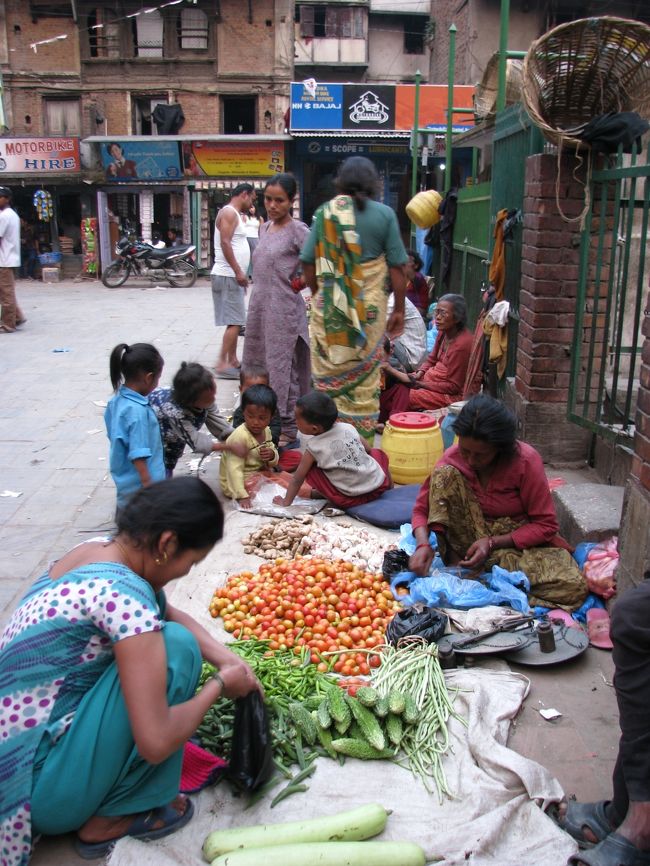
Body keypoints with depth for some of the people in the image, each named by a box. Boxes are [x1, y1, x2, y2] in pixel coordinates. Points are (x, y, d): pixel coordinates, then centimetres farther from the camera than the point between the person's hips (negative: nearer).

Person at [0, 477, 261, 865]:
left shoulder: (94, 550, 0)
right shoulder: (123, 593, -26)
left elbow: (166, 612, 18)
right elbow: (156, 743, -27)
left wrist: (226, 658, 3)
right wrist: (220, 684, -10)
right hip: (39, 793, -9)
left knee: (152, 636, 14)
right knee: (176, 645, -14)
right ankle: (117, 814, 0)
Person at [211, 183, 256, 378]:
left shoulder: (235, 214, 21)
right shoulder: (229, 212, -10)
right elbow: (225, 243, -20)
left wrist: (240, 273, 22)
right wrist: (238, 271, -23)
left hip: (233, 276, 10)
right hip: (228, 276, -10)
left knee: (235, 322, 12)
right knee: (234, 322, -12)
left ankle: (232, 361, 16)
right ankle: (222, 364, -12)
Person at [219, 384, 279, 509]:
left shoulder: (266, 431, -1)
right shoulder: (239, 437, -27)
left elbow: (274, 460, 8)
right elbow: (234, 469, -33)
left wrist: (272, 455, -18)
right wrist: (242, 496, -40)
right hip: (235, 485, -9)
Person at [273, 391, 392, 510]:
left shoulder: (314, 447, -9)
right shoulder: (348, 427, 1)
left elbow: (297, 479, 0)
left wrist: (286, 502, 12)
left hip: (351, 500, -4)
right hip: (380, 484, 5)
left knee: (311, 470, 4)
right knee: (377, 453, 32)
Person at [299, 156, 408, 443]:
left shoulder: (325, 212, 0)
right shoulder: (384, 214, -2)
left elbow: (308, 263, 1)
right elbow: (396, 267, -2)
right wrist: (399, 309, 7)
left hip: (329, 307, 1)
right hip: (369, 309, 0)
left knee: (329, 376, 10)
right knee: (365, 380, 8)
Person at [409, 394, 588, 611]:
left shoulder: (526, 461, -19)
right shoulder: (453, 458, -12)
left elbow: (545, 525, -14)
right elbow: (422, 508, -4)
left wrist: (493, 543, -24)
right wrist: (423, 545, -24)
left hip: (520, 541, -1)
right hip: (473, 537, 1)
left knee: (574, 587, -31)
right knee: (444, 474, -22)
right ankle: (457, 566, -20)